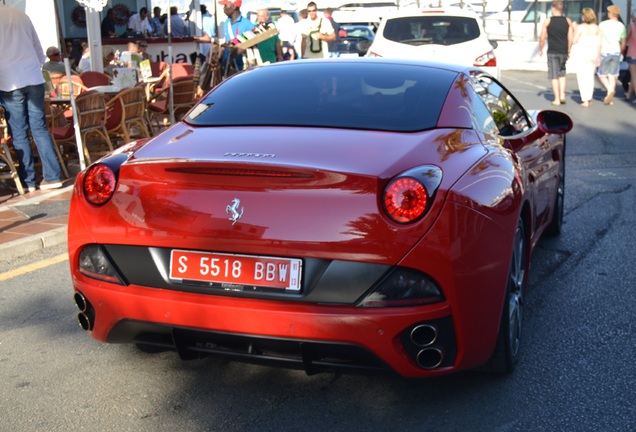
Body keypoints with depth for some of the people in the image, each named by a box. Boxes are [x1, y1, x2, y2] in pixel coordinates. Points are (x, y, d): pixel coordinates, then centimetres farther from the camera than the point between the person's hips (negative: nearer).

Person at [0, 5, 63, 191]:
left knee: (19, 133, 4)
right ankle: (52, 176, 5)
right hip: (34, 79, 4)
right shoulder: (21, 14, 11)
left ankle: (28, 181, 7)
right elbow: (40, 52, 15)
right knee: (39, 129, 8)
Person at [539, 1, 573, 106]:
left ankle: (557, 99, 0)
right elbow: (571, 38, 2)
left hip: (552, 52, -3)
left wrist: (541, 50, 11)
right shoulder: (568, 21, 3)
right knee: (562, 73, 19)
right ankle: (562, 94, 8)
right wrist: (568, 51, 13)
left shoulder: (547, 21, -4)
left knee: (554, 76, 2)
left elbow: (542, 38, -3)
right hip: (563, 52, 3)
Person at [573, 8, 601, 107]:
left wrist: (574, 30, 9)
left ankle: (585, 100, -7)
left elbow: (574, 41, -4)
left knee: (581, 77, 1)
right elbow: (599, 44, 3)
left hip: (583, 53, -4)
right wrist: (599, 57, 10)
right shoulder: (596, 28, 2)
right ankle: (589, 98, 22)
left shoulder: (580, 27, -8)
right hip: (594, 53, 4)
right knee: (590, 76, 17)